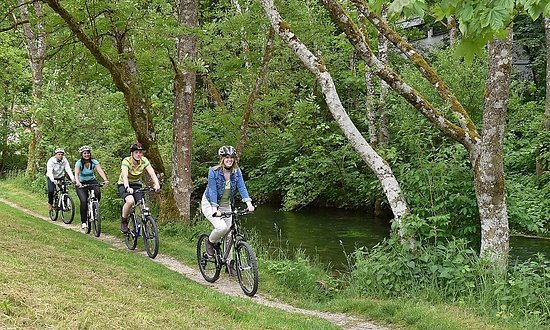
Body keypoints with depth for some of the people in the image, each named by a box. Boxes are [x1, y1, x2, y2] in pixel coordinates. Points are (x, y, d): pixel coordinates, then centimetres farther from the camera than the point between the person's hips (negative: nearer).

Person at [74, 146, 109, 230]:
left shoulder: (94, 162, -11)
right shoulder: (79, 163, -16)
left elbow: (100, 171, -25)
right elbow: (76, 173, -30)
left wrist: (105, 180, -43)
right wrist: (77, 182, -50)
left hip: (92, 181, 2)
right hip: (81, 183, -2)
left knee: (98, 193, -29)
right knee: (83, 201, -20)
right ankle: (84, 222, -8)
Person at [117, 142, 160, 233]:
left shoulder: (144, 161, -12)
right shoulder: (126, 161, -23)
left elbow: (152, 173, -23)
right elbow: (125, 175, -37)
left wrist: (156, 184, -42)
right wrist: (127, 187, -55)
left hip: (137, 185, 4)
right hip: (124, 185, -4)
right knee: (130, 201, -32)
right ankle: (123, 221, -8)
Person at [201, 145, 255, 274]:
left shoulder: (237, 172, -7)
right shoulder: (214, 171, -19)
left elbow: (242, 187, -14)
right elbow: (212, 191, -23)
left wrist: (248, 203, -30)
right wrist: (215, 208, -34)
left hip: (226, 205, 5)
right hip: (210, 204, -5)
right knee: (222, 227, -28)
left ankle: (229, 263, 18)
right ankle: (210, 242, 4)